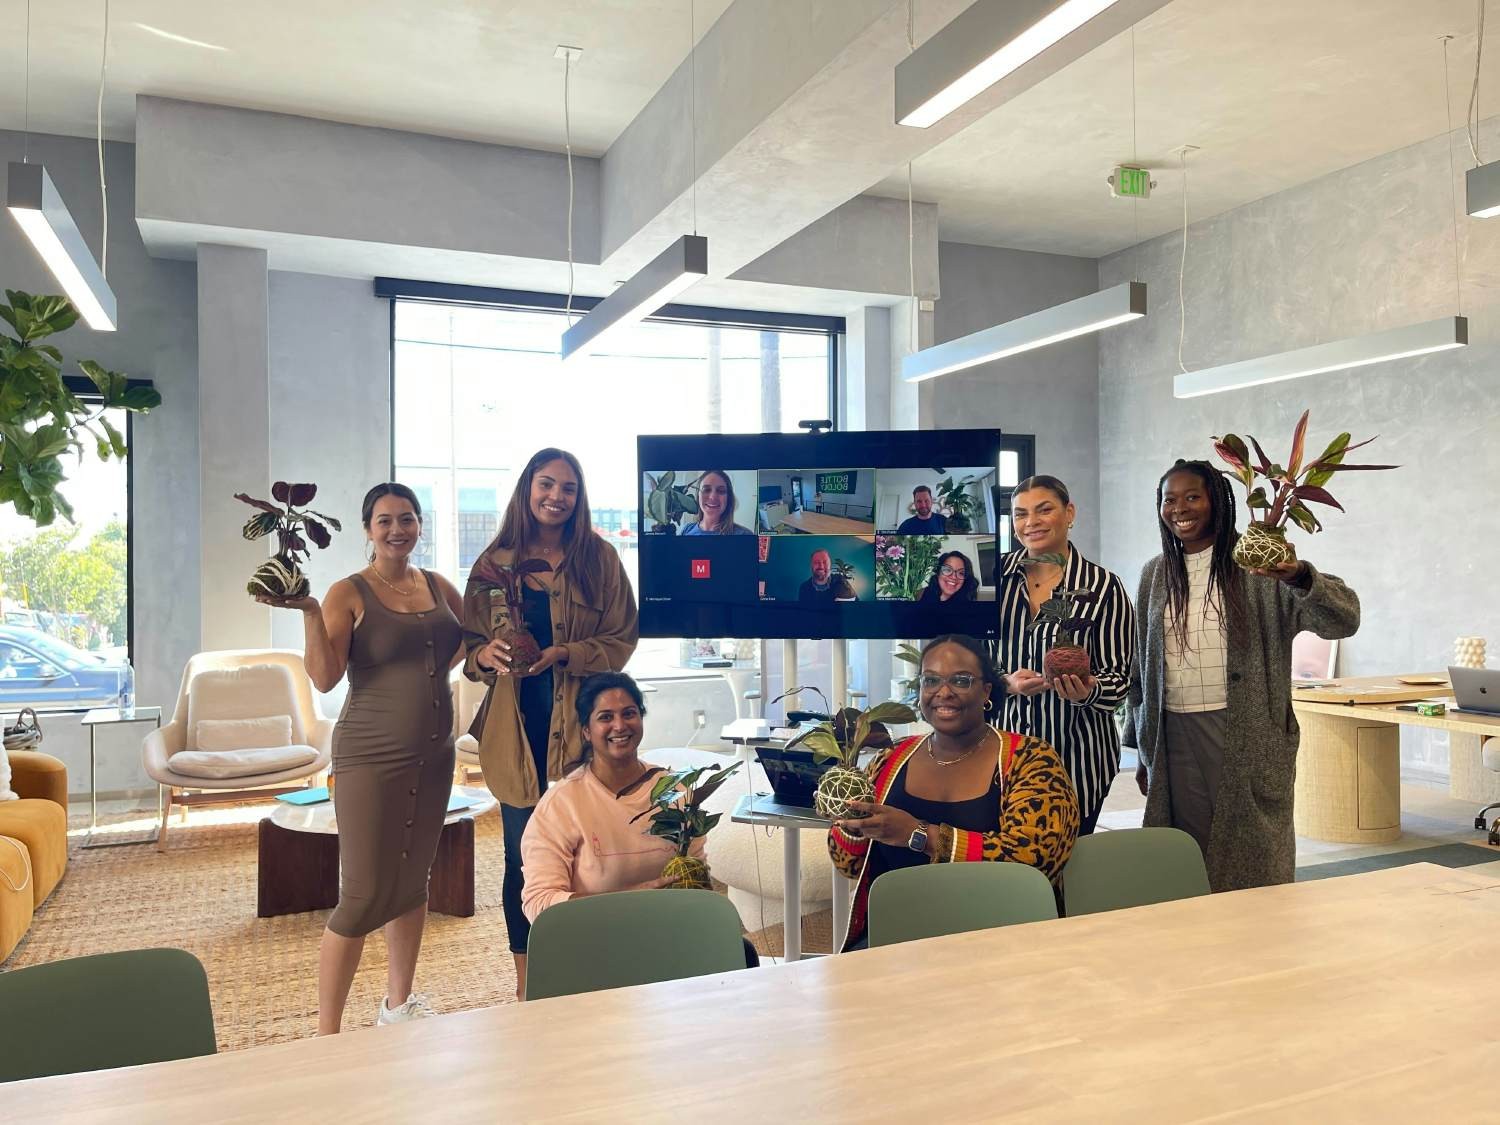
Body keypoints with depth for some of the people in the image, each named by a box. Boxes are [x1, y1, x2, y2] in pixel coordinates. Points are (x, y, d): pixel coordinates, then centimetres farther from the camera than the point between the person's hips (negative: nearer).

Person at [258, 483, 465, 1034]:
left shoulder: (439, 587, 8)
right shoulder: (349, 594, -7)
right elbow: (324, 678, -14)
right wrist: (309, 613, -23)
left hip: (434, 756, 6)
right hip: (371, 759, -6)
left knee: (413, 881, 16)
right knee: (364, 896, -6)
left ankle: (398, 1003, 32)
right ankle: (327, 1032, 7)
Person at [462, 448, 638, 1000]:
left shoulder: (599, 558, 1)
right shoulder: (496, 561, 6)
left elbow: (622, 639, 0)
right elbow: (469, 642, 8)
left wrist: (565, 655, -16)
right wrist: (487, 655, -15)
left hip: (578, 725, -1)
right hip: (515, 726, 2)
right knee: (522, 854, 7)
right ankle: (526, 978, 22)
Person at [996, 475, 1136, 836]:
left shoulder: (1103, 587, -4)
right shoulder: (995, 576, 0)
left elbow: (1118, 675, -1)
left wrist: (1088, 691, -22)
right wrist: (1006, 683, -15)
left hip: (1076, 759, -1)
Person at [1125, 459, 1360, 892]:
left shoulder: (1257, 566, -2)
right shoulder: (1155, 575, 11)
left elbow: (1344, 619, -13)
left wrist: (1300, 576, -33)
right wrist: (1142, 750, 15)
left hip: (1247, 738, -3)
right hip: (1175, 738, 4)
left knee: (1253, 864, 3)